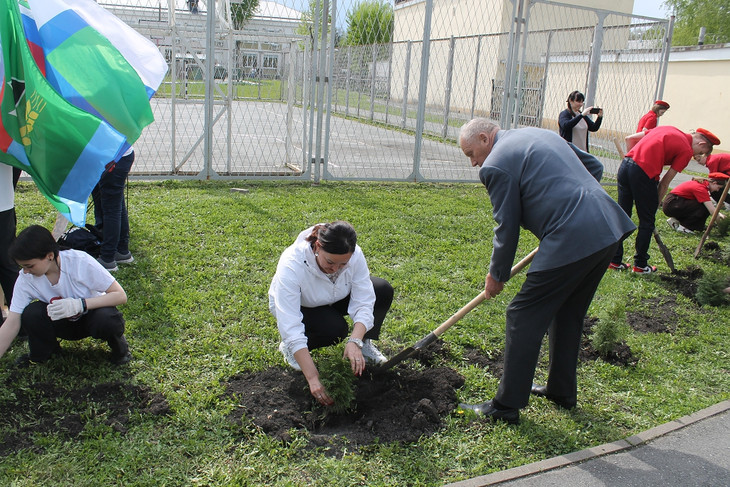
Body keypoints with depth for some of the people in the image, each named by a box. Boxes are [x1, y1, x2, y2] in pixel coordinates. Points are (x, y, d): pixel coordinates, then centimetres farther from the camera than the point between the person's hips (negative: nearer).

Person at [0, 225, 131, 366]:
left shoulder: (80, 261, -27)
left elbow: (121, 296, -27)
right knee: (31, 314, -26)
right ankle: (40, 355, 4)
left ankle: (118, 346, -2)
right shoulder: (25, 279, -17)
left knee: (107, 320, -37)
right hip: (64, 323, 3)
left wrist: (80, 304, -39)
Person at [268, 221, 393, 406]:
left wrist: (355, 342, -43)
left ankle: (365, 343, 3)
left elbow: (363, 303, -26)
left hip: (334, 298, 4)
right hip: (299, 306, -3)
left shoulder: (355, 254, -30)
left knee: (383, 290, -20)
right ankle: (289, 347, -3)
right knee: (335, 329, -33)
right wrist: (313, 379, -46)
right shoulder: (291, 265, -40)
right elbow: (291, 328, -42)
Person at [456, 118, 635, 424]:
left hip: (571, 243, -10)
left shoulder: (496, 165, -6)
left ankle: (507, 406, 9)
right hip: (609, 229, 10)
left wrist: (497, 275, 11)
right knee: (568, 315, 22)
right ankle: (562, 392, 35)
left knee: (524, 318, 1)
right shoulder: (540, 134, 21)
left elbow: (507, 228, -2)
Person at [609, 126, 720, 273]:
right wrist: (656, 205, 10)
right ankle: (640, 265, 18)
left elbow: (629, 139, 20)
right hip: (644, 173, -7)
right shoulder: (686, 150, 3)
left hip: (625, 164, 7)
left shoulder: (668, 129, 22)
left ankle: (615, 260, 20)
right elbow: (664, 183, 1)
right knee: (647, 222, 9)